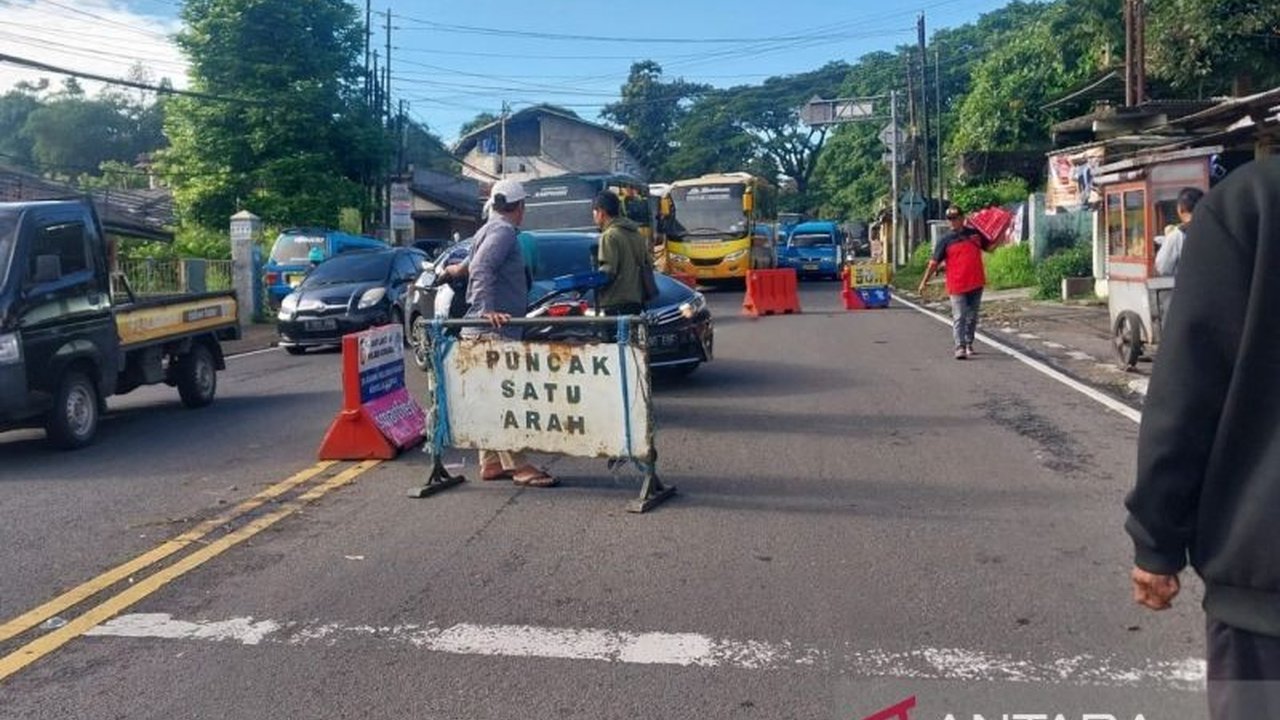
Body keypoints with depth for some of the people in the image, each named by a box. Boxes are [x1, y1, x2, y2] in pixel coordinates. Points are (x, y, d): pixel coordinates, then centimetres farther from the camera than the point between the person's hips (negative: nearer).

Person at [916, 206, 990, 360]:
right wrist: (924, 282, -7)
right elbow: (934, 262, -3)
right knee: (959, 317, -8)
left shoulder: (975, 233, 8)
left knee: (972, 317, 14)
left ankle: (969, 344, 28)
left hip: (977, 283, 4)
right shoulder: (946, 240, -2)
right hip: (957, 285, -4)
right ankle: (960, 347, -10)